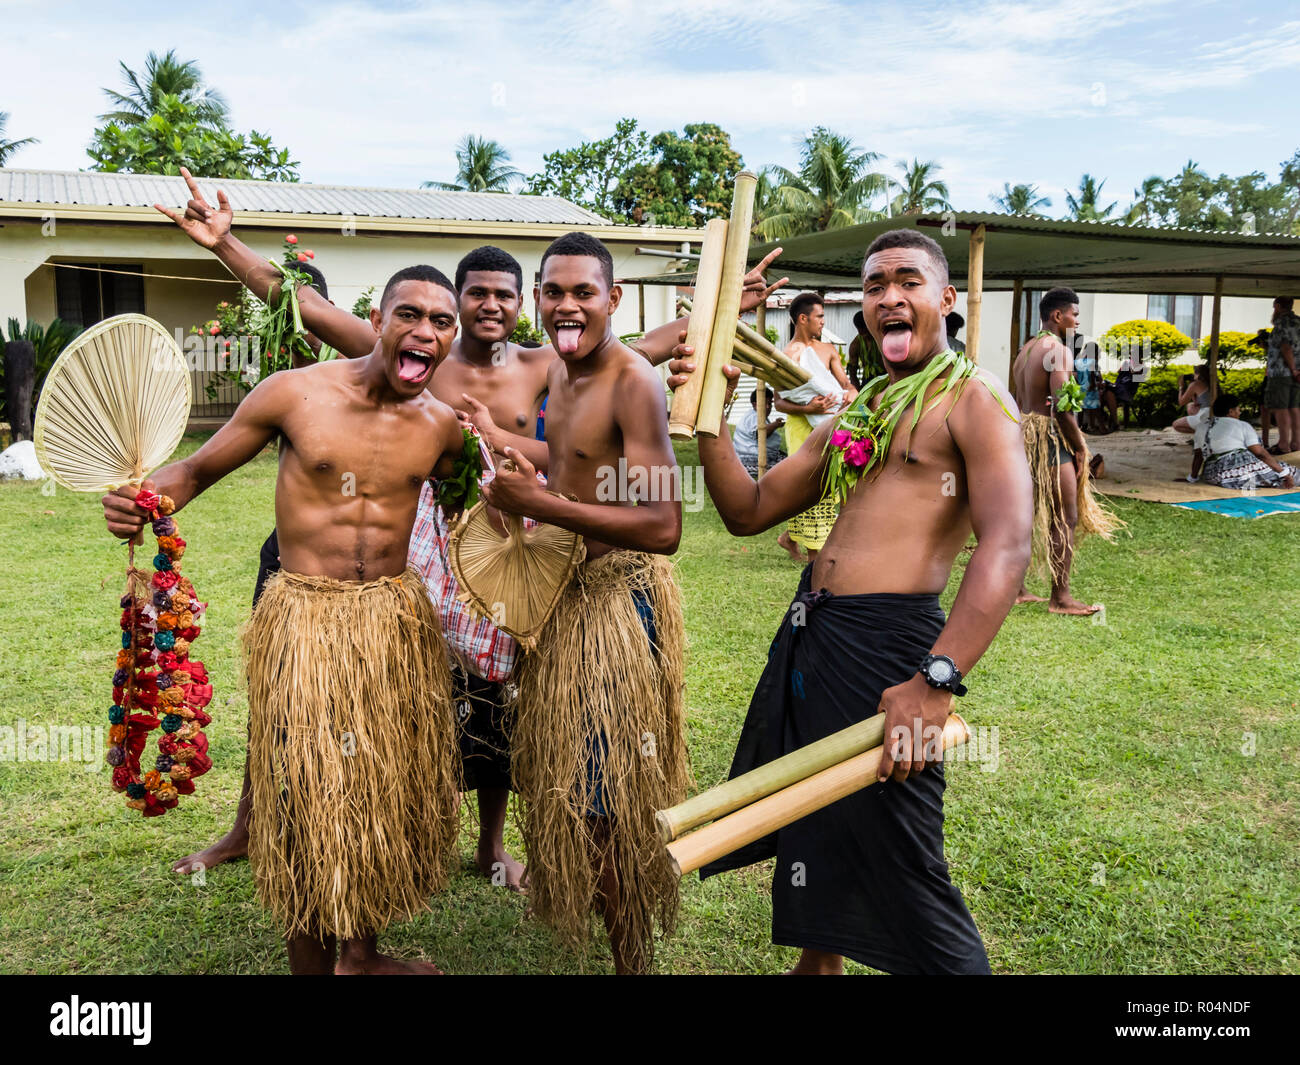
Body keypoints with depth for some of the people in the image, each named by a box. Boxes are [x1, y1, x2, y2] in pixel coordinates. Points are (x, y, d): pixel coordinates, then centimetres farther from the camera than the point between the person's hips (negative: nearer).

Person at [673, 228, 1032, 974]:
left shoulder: (973, 397, -7)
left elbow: (1006, 549, -22)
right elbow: (749, 512, 16)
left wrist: (936, 681, -33)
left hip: (887, 643, -8)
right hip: (807, 635, 8)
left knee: (901, 868, -2)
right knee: (810, 830, 24)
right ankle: (817, 964, 47)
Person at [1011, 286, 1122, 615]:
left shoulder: (1026, 349, 16)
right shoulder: (1058, 350, -12)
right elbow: (1062, 407, -19)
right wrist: (1080, 448, -10)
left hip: (1023, 431, 9)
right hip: (1050, 437, -9)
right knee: (1065, 519, -4)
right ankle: (1060, 598, -2)